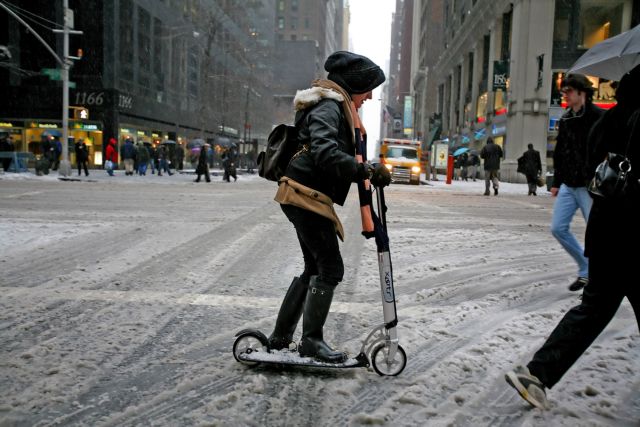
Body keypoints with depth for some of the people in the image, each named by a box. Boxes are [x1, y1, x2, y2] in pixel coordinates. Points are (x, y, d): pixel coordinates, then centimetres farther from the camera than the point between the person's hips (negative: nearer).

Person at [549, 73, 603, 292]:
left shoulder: (598, 117, -9)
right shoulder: (565, 119, 12)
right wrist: (556, 182, 17)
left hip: (590, 187, -7)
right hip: (568, 185, 7)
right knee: (558, 228, 5)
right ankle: (586, 271, 21)